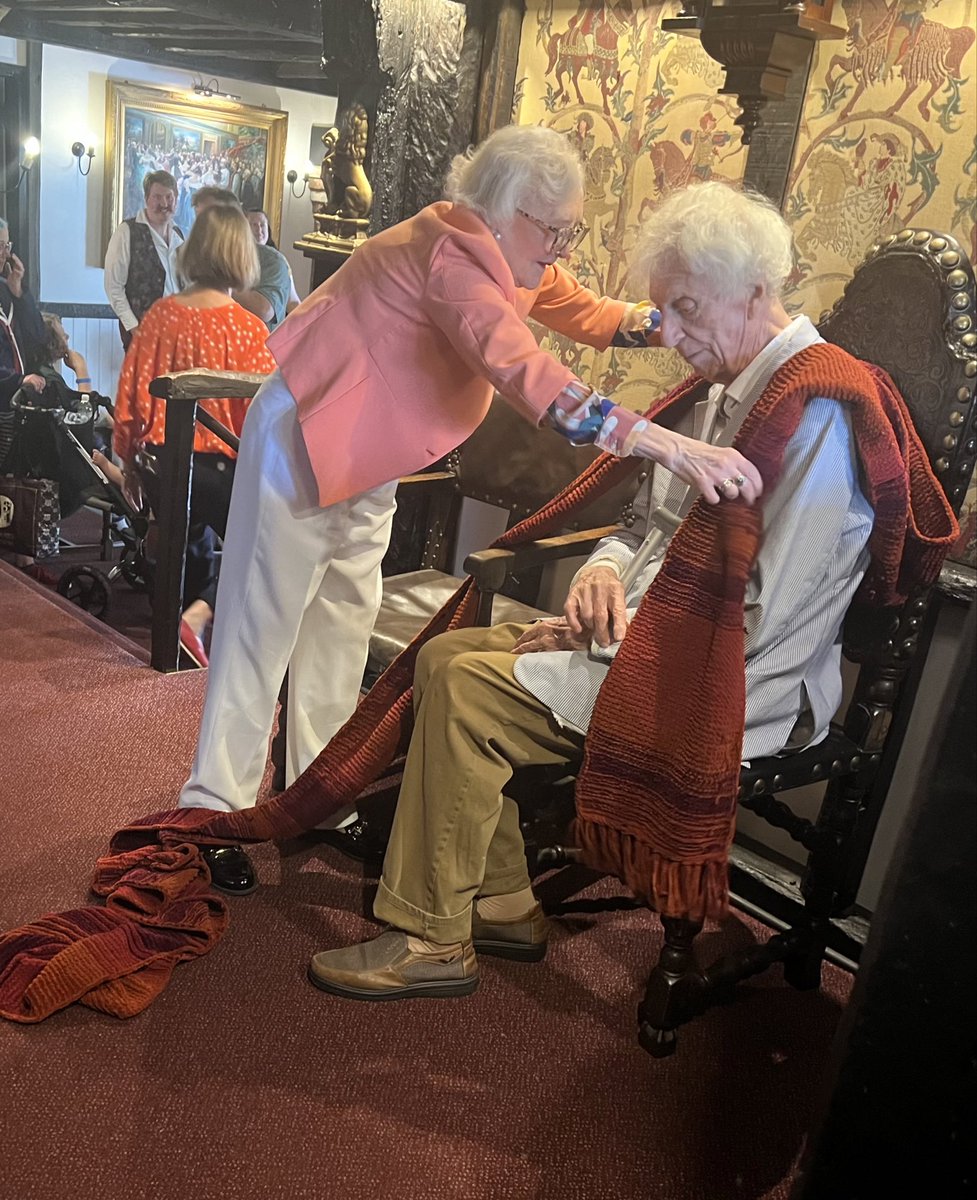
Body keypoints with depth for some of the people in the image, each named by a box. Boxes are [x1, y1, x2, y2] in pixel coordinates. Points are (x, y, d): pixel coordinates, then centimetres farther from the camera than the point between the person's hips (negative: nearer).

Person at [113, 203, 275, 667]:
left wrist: (130, 463, 17)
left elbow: (129, 394, 4)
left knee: (189, 546, 24)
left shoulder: (159, 314, -1)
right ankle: (198, 616, -8)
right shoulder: (248, 328, -14)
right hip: (218, 468, -5)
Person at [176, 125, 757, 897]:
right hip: (307, 439, -9)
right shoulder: (449, 252, -30)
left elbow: (589, 314, 9)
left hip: (370, 461, 9)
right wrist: (659, 442, -54)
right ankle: (216, 811, 9)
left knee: (344, 625, 13)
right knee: (264, 625, -3)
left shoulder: (517, 260, -1)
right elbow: (518, 364, -46)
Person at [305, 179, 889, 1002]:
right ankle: (502, 903, 10)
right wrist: (606, 570, -3)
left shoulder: (818, 413, -18)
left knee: (466, 689, -19)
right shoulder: (720, 391, 13)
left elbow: (755, 619, -23)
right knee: (447, 655, 3)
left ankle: (433, 941, -3)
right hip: (648, 640, 10)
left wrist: (610, 636, -15)